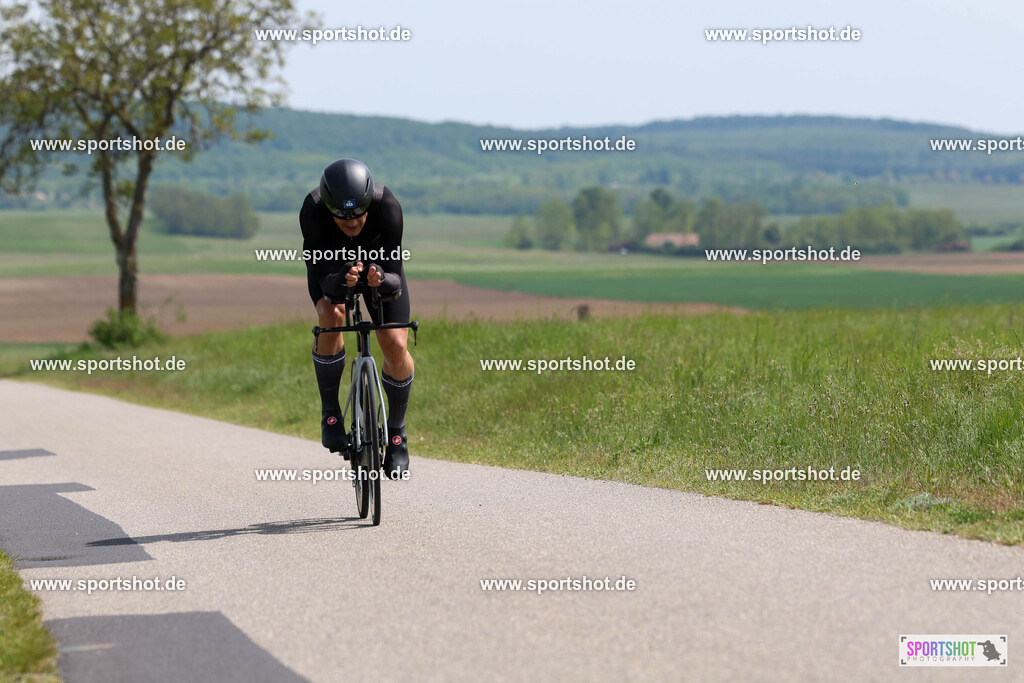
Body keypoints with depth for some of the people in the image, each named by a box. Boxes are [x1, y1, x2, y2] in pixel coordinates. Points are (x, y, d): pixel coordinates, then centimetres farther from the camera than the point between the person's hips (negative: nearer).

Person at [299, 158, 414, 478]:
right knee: (330, 318, -30)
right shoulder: (312, 211, -38)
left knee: (396, 347, -15)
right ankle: (330, 413, -10)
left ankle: (397, 432, 9)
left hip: (379, 262, 0)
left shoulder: (387, 207, -38)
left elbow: (396, 280, -36)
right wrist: (342, 280, -58)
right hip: (331, 264, 0)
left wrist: (381, 278, -59)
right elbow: (322, 277, -36)